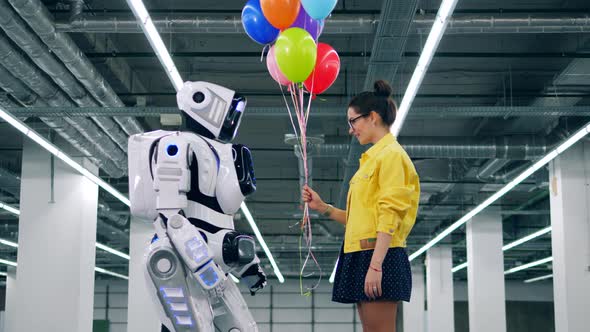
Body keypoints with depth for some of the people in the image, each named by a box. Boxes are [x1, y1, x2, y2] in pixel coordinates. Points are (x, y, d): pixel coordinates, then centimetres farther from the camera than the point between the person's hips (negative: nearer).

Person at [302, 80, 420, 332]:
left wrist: (375, 265, -22)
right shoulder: (373, 158, 21)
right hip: (361, 255, 9)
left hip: (379, 256, -9)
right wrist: (323, 208, 13)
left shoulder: (391, 154, -7)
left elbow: (389, 216, -16)